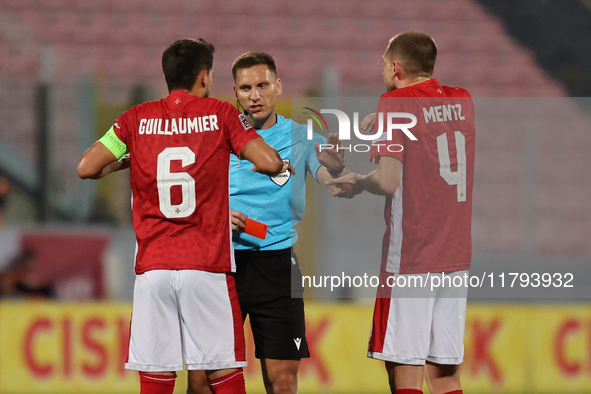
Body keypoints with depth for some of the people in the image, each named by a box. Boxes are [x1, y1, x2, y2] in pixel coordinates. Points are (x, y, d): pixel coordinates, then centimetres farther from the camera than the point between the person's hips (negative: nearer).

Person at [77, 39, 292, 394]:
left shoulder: (136, 119, 6)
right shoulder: (221, 114, 2)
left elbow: (87, 168, 3)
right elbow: (269, 162, -6)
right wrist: (281, 166, 17)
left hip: (152, 267, 2)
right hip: (209, 265, -2)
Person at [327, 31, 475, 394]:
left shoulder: (396, 103, -9)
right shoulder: (462, 101, 10)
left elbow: (388, 181, -18)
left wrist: (357, 183, 2)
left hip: (409, 254, -6)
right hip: (457, 255, 6)